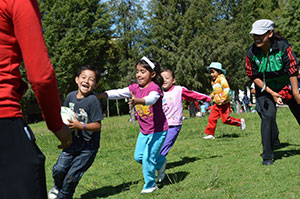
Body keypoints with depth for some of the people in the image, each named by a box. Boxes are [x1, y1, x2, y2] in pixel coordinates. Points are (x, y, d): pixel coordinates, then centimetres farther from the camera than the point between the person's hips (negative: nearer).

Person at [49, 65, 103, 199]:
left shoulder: (93, 101, -16)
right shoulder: (71, 96, 2)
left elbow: (97, 125, -17)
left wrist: (80, 126, -29)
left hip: (88, 146, -4)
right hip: (73, 141, 5)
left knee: (72, 175, -3)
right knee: (59, 169, -7)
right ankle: (58, 187, 26)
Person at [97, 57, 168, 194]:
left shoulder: (154, 87, -20)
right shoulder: (135, 88, 1)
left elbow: (151, 99, -42)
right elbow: (117, 93, -3)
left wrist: (138, 100, -62)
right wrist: (99, 95, -13)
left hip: (158, 130, -7)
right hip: (144, 130, 7)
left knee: (148, 158, -7)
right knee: (138, 157, 11)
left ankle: (150, 185, 13)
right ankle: (160, 164, 37)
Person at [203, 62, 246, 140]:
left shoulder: (221, 79, -11)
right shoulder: (214, 81, 15)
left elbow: (226, 88, -21)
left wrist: (223, 98, -27)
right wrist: (211, 95, 15)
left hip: (224, 104, -8)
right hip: (217, 104, 8)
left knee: (226, 119, -4)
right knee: (212, 118, -1)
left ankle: (240, 122, 16)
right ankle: (210, 134, 2)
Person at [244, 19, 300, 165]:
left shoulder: (283, 46, -23)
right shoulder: (251, 53, -18)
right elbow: (254, 76, -10)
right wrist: (271, 93, -14)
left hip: (286, 85, 0)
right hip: (265, 89, 0)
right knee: (268, 116, -16)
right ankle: (267, 155, -6)